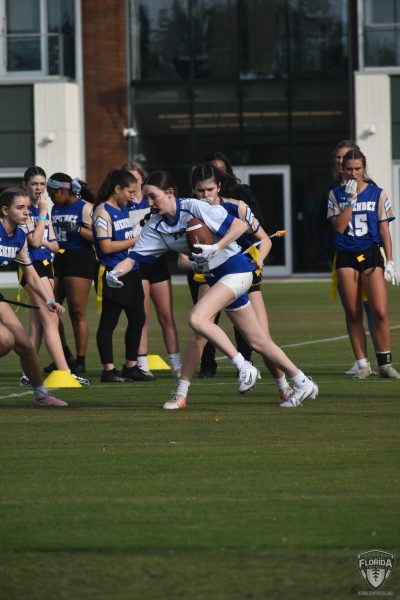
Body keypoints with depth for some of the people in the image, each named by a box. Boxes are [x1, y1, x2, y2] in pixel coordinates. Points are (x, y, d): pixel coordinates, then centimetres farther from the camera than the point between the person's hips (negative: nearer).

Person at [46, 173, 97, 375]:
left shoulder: (85, 208, -8)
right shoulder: (55, 209, 15)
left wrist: (78, 229, -24)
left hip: (80, 260, -8)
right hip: (59, 259, 8)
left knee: (77, 312, -6)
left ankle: (80, 362, 0)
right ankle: (64, 356, 18)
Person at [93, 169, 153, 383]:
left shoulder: (124, 209, 14)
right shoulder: (103, 212, -13)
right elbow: (106, 246, -20)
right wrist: (134, 241, -16)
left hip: (130, 272, 9)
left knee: (137, 319, 10)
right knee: (108, 322, -1)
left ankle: (131, 366, 21)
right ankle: (108, 370, 4)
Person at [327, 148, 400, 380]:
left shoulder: (378, 194, 4)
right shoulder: (336, 194, 6)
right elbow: (339, 227, -5)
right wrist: (351, 200, -12)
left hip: (371, 255, -1)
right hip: (346, 257, 1)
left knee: (380, 311, -11)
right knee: (353, 313, 1)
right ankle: (362, 364, 7)